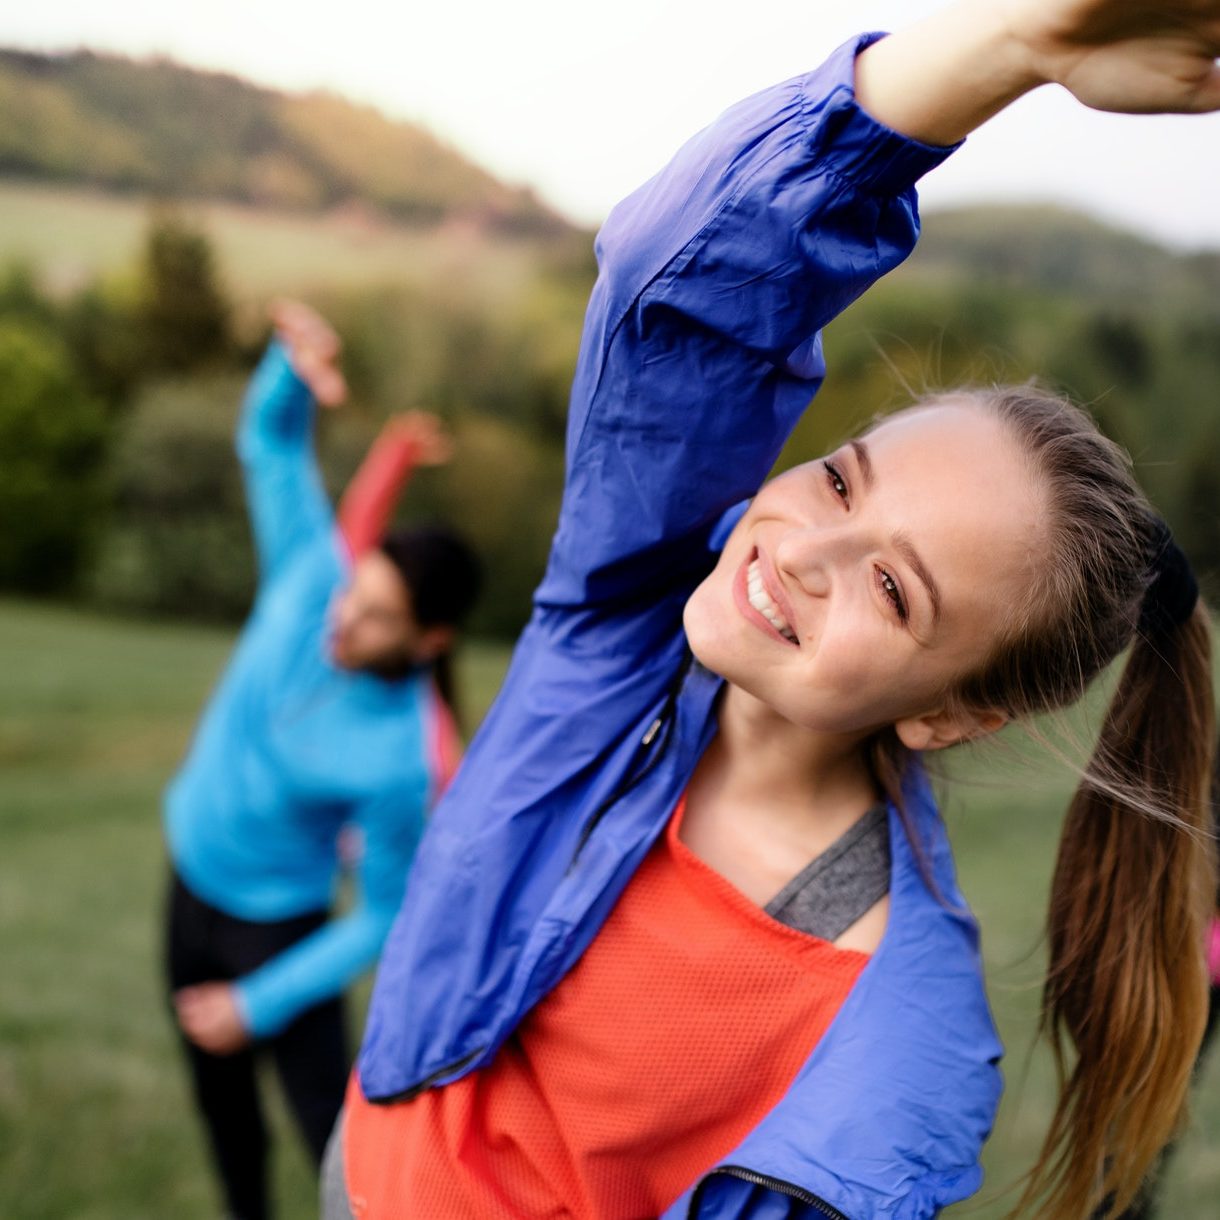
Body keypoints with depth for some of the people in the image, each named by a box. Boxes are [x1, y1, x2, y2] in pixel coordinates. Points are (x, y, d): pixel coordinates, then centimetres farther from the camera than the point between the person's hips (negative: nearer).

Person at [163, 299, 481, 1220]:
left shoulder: (407, 761, -32)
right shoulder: (316, 575, -21)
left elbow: (384, 918, -21)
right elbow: (271, 442, -12)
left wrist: (262, 1005, -15)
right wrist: (297, 366, -35)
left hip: (279, 924, -6)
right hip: (191, 877, 6)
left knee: (335, 1127, -5)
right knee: (219, 1093, 24)